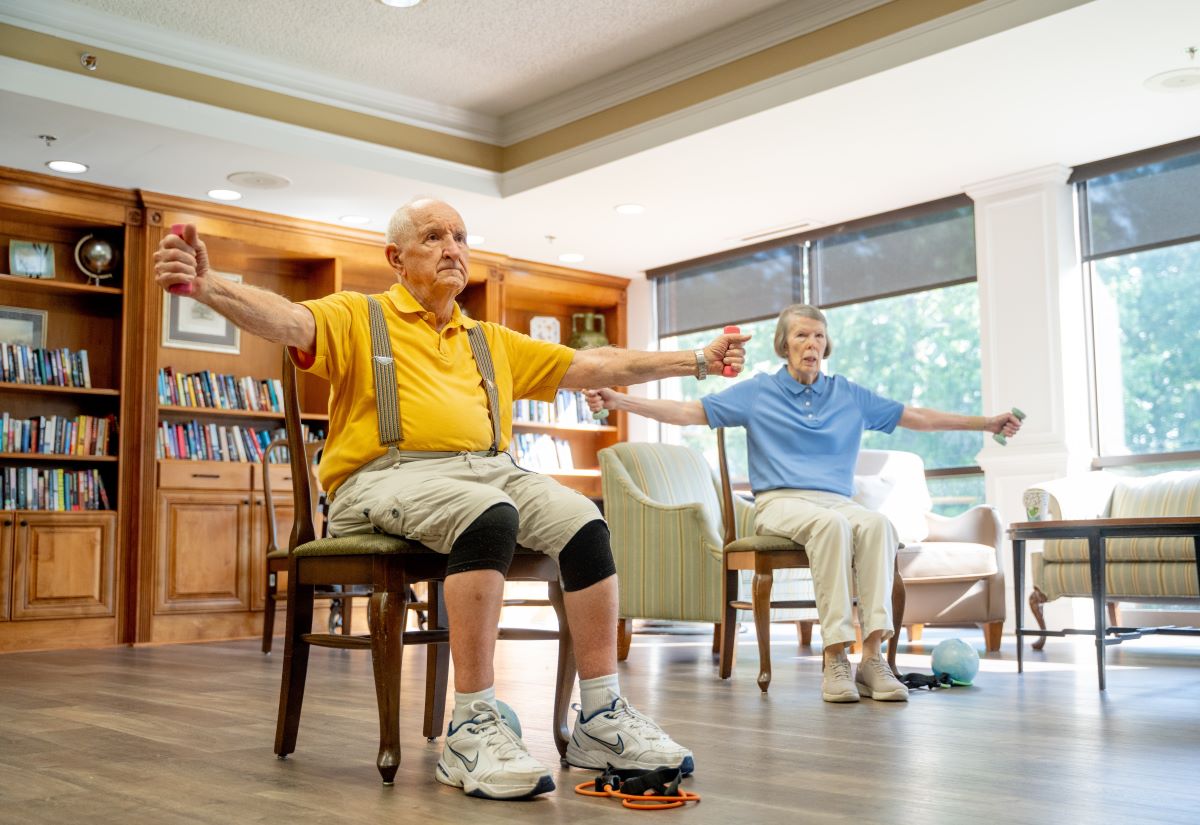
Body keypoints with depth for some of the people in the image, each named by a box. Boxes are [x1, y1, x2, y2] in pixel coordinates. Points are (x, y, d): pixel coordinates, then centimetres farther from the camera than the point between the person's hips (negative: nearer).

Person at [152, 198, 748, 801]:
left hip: (489, 470, 5)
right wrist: (205, 285, -29)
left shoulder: (491, 341, 27)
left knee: (582, 521, -22)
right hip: (390, 475, -5)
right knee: (489, 515, -36)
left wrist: (696, 361, 24)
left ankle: (602, 719, -15)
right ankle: (471, 728, -31)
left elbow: (591, 366, 27)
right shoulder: (358, 317, 13)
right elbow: (285, 321, -8)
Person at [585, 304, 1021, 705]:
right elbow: (687, 412, 6)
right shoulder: (756, 392, 11)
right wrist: (618, 401, -5)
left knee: (877, 524, -33)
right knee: (831, 524, -37)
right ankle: (835, 659, -37)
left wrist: (986, 422, 21)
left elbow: (917, 417, 24)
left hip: (837, 501, 3)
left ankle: (873, 657, -36)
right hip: (780, 503, -3)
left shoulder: (849, 396, 19)